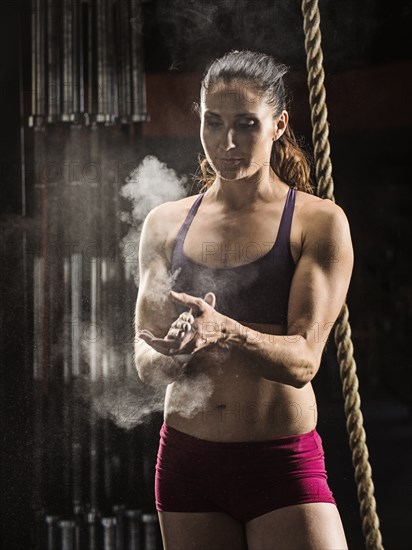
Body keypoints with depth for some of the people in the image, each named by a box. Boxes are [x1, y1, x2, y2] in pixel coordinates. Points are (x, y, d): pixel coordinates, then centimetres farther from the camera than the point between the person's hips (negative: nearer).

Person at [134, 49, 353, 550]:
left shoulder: (319, 222, -4)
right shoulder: (165, 225, 5)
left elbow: (303, 359, -13)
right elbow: (146, 363, 4)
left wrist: (223, 332, -30)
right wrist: (183, 349, -19)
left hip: (284, 465, -3)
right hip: (186, 460, 3)